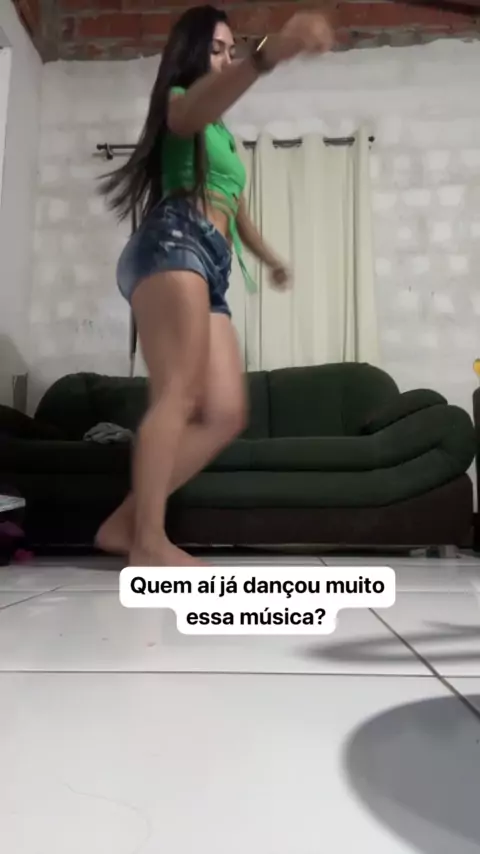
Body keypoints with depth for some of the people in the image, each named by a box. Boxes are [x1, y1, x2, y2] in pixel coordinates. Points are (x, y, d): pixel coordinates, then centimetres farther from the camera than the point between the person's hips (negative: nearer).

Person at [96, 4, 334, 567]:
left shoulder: (223, 136, 38)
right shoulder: (179, 103, 13)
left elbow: (235, 206, 50)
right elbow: (200, 102, -14)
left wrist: (269, 257, 64)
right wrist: (270, 54, -34)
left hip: (211, 266, 8)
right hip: (174, 244, -8)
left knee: (226, 414, -7)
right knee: (179, 394, -26)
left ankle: (125, 522, -6)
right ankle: (149, 542, -27)